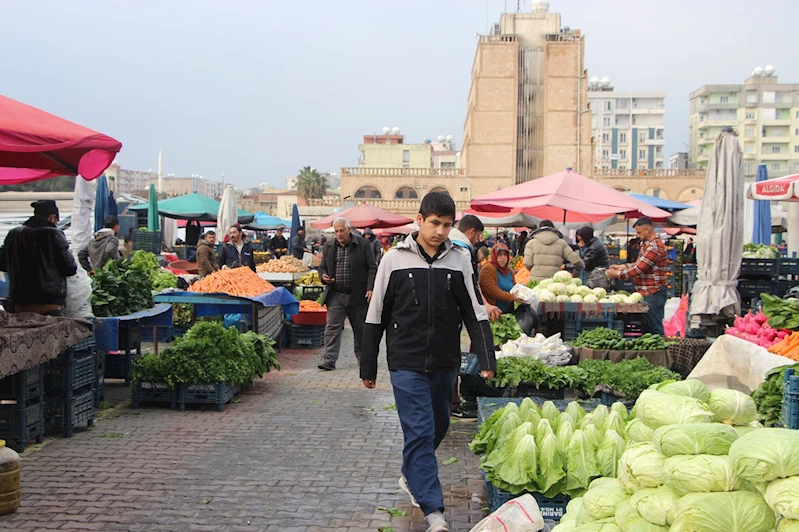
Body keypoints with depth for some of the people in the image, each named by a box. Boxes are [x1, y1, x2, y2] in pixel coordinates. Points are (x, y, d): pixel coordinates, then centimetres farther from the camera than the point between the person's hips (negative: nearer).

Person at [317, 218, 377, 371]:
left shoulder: (363, 244, -2)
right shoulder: (329, 246, 8)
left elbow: (372, 268, -1)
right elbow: (322, 267, 17)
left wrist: (370, 288, -11)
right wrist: (323, 276, -7)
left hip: (357, 295, -2)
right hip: (335, 295, 2)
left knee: (360, 328, 12)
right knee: (332, 327, -7)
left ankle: (362, 356, 30)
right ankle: (328, 360, -7)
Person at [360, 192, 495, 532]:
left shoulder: (460, 260, 2)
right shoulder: (395, 259, -3)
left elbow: (475, 313, 4)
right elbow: (376, 316, 2)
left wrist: (486, 360, -6)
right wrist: (368, 367, 3)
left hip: (445, 364, 3)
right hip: (406, 363, -3)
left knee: (437, 427, 16)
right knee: (420, 432, -8)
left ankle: (411, 476, 42)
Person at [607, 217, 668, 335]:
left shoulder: (654, 247, -18)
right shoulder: (646, 244, 17)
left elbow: (639, 269, -22)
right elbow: (639, 264, 22)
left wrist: (617, 274, -13)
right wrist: (623, 266, 7)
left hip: (653, 293, -10)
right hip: (645, 292, 10)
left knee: (654, 327, -7)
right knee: (646, 326, 12)